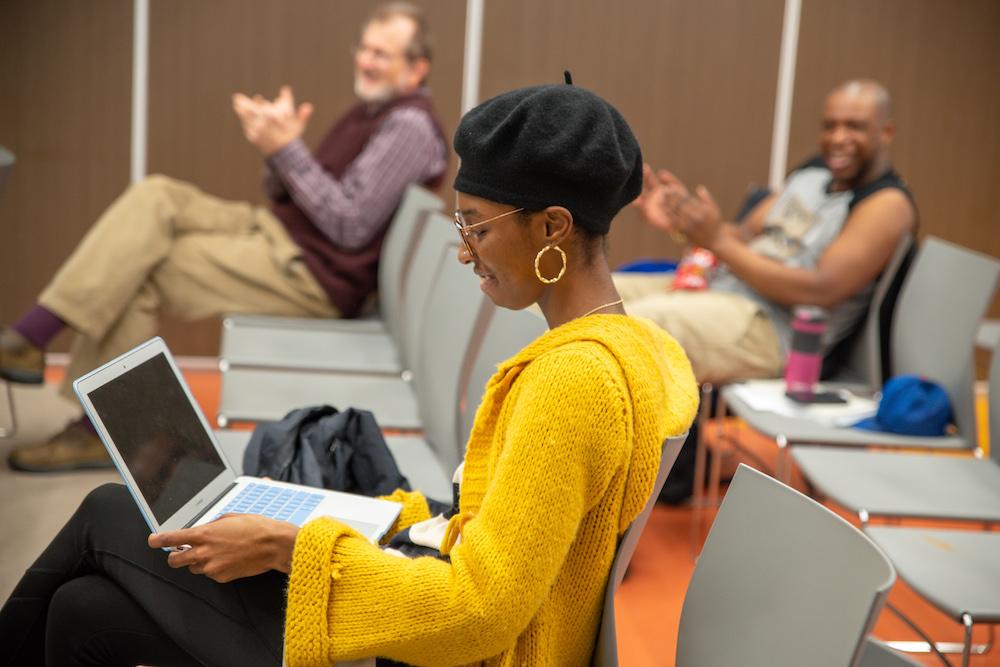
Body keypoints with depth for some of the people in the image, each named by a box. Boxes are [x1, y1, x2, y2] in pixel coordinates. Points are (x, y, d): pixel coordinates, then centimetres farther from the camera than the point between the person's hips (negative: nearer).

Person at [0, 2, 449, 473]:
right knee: (154, 196, -5)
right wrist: (276, 145, -5)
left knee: (139, 272, -11)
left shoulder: (410, 126, -14)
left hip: (313, 274, -10)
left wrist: (286, 149, -20)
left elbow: (351, 227, -22)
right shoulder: (371, 109, 16)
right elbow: (287, 197, 16)